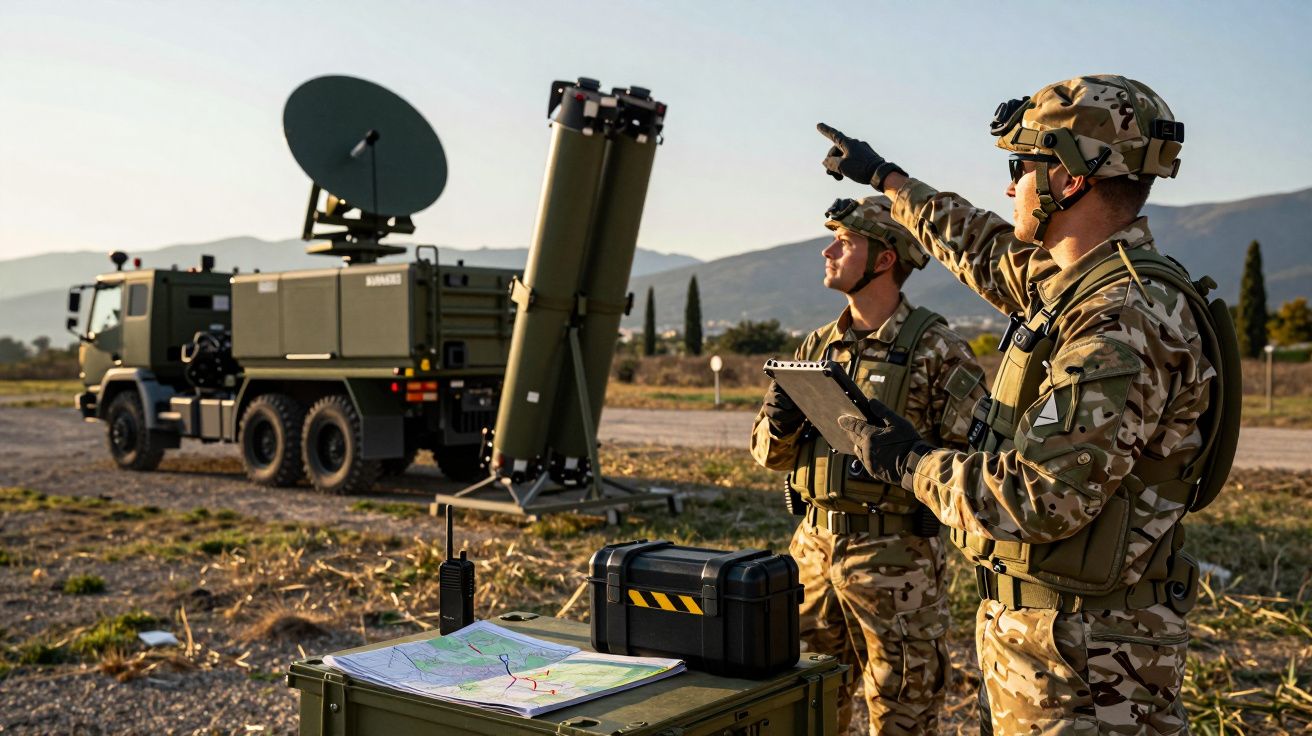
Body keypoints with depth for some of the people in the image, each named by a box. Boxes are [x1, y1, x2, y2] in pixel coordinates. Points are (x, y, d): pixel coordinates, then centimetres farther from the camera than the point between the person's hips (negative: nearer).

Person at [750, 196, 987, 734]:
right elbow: (769, 452, 13)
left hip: (896, 556, -6)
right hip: (815, 547, 6)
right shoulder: (817, 346, 10)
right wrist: (779, 423, -8)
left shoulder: (937, 351, -9)